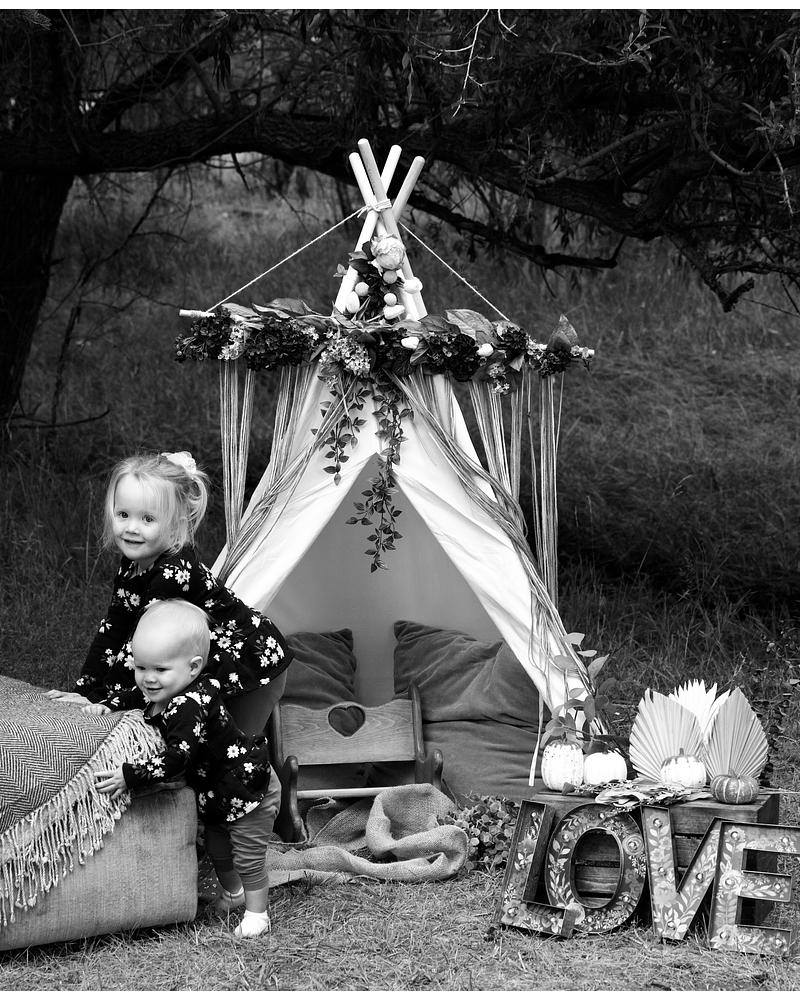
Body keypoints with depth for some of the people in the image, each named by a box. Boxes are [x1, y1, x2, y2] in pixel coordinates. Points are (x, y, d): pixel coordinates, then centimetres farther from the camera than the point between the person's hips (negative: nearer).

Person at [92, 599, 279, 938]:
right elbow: (132, 697, 15)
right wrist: (104, 706, -1)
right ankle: (232, 893, 49)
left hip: (248, 792, -10)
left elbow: (177, 758, -44)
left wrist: (129, 776, -44)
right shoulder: (157, 692, -8)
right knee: (216, 846, 26)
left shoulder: (191, 707, -38)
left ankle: (256, 913, 21)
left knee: (248, 858, 3)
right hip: (216, 795, 10)